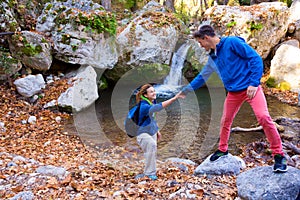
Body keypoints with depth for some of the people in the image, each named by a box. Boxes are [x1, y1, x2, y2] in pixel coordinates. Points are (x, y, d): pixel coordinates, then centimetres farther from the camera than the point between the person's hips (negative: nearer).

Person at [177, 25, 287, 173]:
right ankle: (222, 149, 32)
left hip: (250, 87, -7)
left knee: (264, 117, -19)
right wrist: (186, 90, 29)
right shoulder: (212, 57, 11)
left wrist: (254, 83, -19)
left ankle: (278, 155, -6)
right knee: (225, 121, 11)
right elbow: (202, 77, 24)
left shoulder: (232, 42, -11)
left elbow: (256, 58, -13)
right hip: (233, 92, 7)